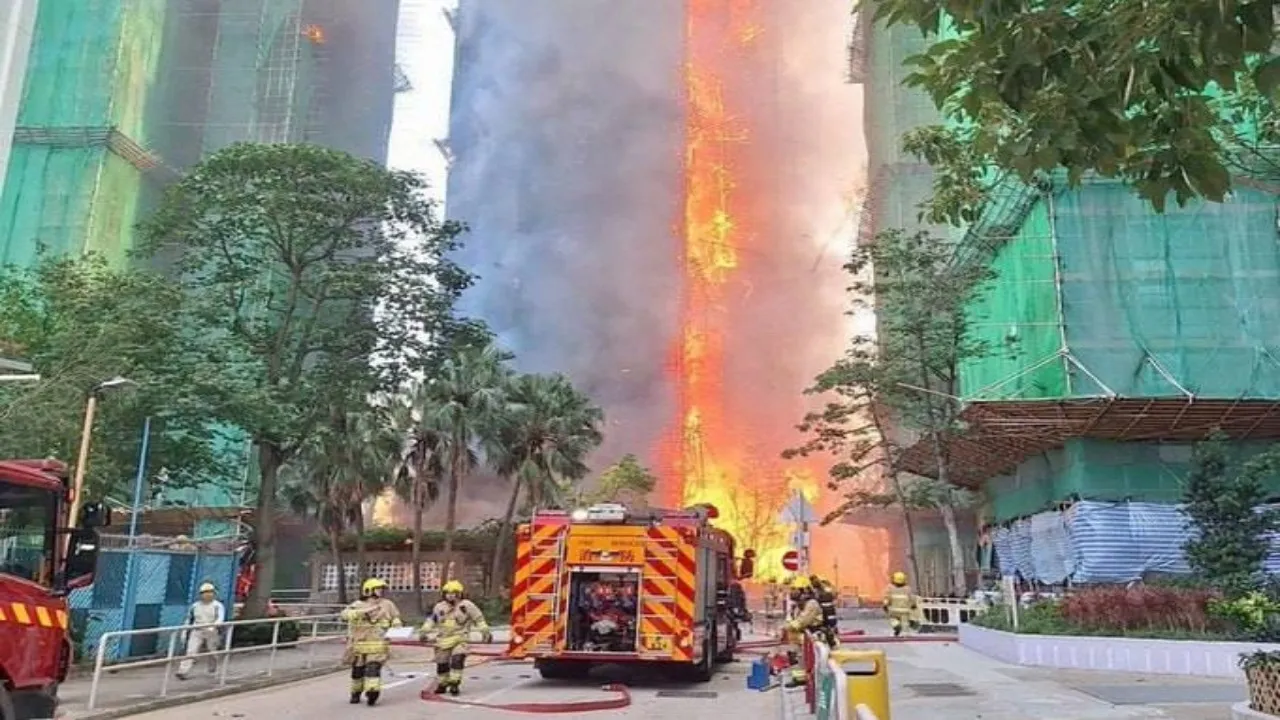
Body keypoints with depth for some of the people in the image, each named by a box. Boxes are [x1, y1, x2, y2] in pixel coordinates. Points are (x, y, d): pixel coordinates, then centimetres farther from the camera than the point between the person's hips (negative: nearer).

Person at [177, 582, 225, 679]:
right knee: (191, 652, -12)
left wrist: (213, 626, -40)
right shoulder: (195, 606, 8)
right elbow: (189, 619, 18)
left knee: (212, 653, 10)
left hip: (212, 632, -2)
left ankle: (213, 671, 31)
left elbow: (221, 618, -21)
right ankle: (183, 672, -16)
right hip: (197, 632, 2)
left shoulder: (217, 605, -6)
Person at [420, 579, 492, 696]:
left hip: (460, 639, -4)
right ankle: (442, 684, 29)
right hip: (443, 640, 4)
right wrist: (424, 632, 17)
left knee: (457, 659, -21)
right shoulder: (439, 607, 7)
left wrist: (486, 632, -1)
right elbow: (431, 620, 21)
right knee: (442, 663, 8)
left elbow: (478, 619, 0)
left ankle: (454, 683, -10)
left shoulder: (466, 605, -4)